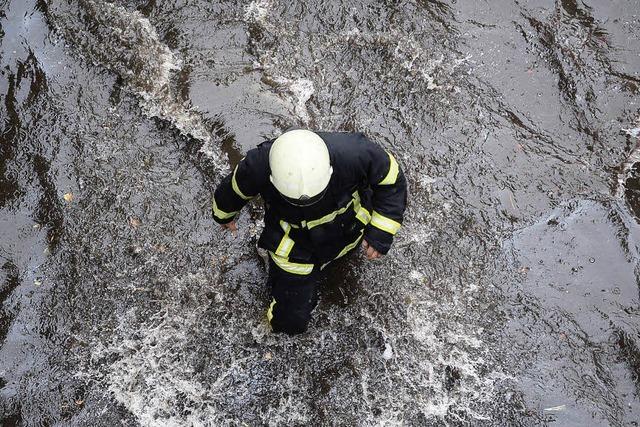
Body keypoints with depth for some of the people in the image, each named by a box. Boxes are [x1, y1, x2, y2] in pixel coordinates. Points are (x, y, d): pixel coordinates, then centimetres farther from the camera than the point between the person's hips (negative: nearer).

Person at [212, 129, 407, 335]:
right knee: (290, 323, 8)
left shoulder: (352, 154, -39)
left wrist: (382, 231, -24)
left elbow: (391, 178, -17)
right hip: (294, 245, -1)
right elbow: (234, 188, -11)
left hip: (347, 232, 2)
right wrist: (224, 215, 11)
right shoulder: (258, 167, -37)